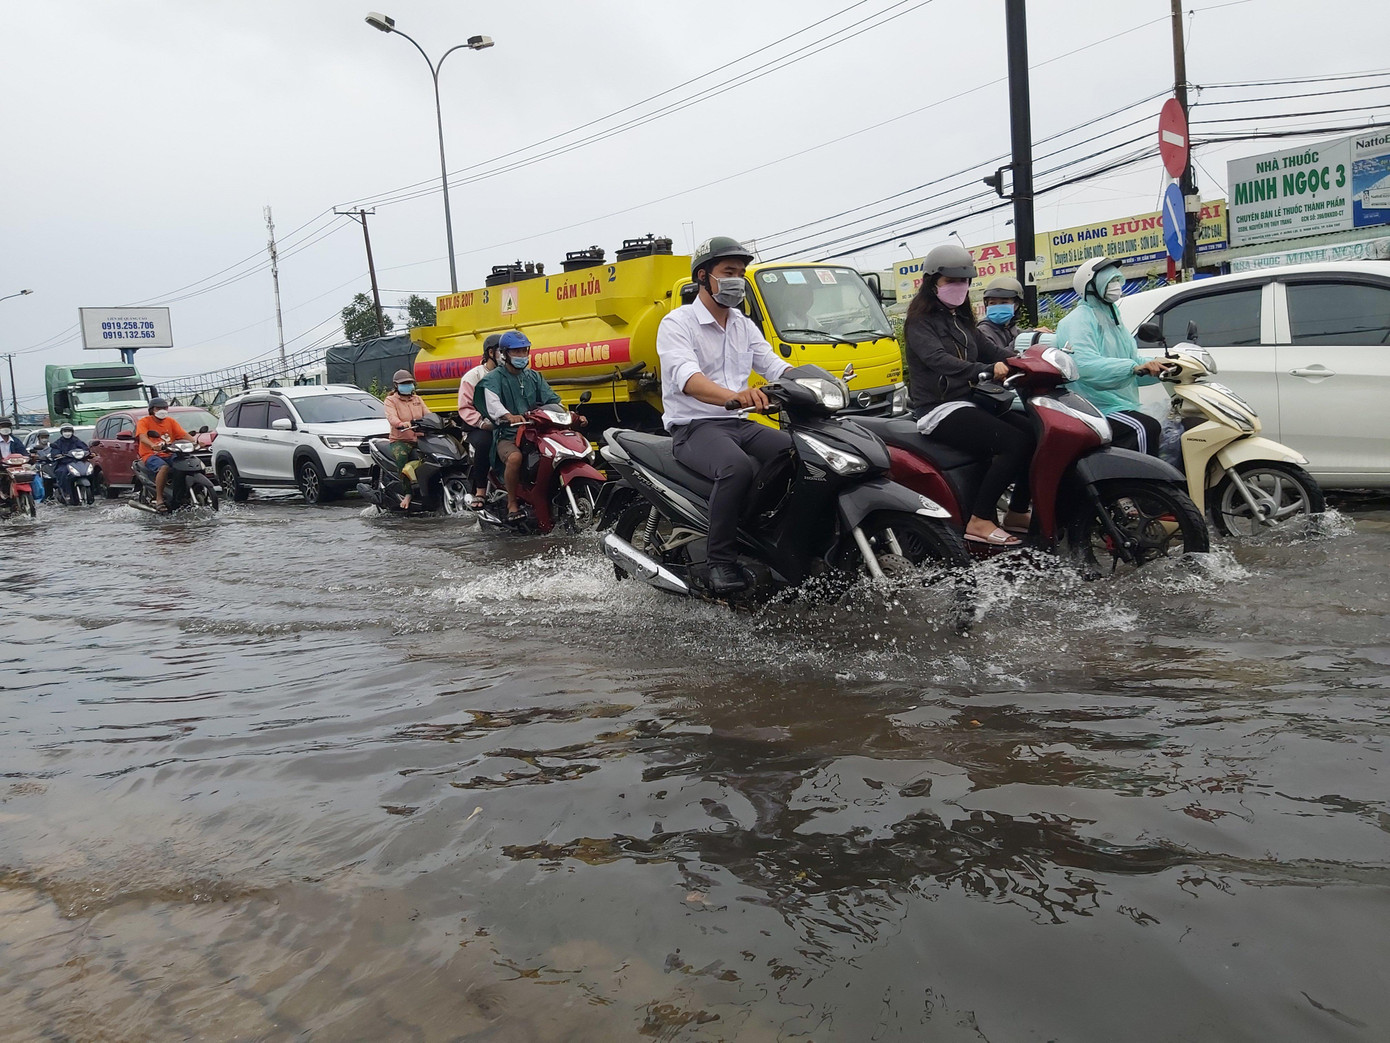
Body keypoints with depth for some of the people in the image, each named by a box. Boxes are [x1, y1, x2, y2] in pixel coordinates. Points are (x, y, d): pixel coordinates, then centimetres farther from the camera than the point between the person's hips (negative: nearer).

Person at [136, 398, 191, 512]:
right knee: (164, 467, -37)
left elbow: (184, 434, 4)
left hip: (168, 455, 5)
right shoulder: (144, 421, 4)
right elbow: (143, 437, -15)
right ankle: (159, 500, -34)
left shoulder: (170, 421, 17)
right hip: (150, 455, -5)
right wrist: (153, 445, -38)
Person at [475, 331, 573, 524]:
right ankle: (512, 504, -19)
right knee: (515, 457, -37)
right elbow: (492, 403, -20)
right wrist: (510, 417, -42)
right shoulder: (494, 378, 1)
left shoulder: (534, 377, 20)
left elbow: (552, 400, 10)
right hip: (507, 437, -5)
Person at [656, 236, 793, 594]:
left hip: (740, 423, 7)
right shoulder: (677, 323, -6)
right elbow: (685, 376, -24)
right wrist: (734, 396, -44)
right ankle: (720, 560, -26)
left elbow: (773, 365, 10)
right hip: (693, 428, -7)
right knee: (737, 468, -37)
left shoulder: (745, 326, 19)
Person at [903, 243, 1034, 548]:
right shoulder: (921, 321, -6)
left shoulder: (961, 320, 20)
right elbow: (938, 359, -24)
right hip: (939, 411, -8)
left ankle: (1017, 513, 0)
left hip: (967, 404, 8)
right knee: (1015, 443, -24)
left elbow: (990, 352, 14)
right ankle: (980, 521, -21)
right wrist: (986, 371, -38)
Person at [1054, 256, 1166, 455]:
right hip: (1097, 409, -10)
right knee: (1147, 429, -29)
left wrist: (1156, 365, 4)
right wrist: (1133, 367, -34)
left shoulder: (1111, 319, 25)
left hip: (1123, 405, 10)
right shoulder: (1079, 320, -7)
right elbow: (1084, 364, -25)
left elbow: (1132, 358, 25)